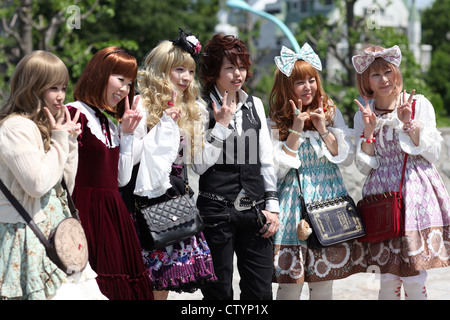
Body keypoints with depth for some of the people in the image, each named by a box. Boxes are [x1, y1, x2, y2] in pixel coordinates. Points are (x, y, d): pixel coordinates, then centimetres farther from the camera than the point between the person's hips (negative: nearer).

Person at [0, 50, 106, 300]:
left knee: (83, 290, 2)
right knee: (52, 293, -11)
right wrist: (61, 140, -10)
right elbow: (38, 184, -21)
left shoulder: (46, 126, 15)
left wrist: (70, 141, 7)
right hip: (29, 231, -9)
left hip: (56, 229, 9)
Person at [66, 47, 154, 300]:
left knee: (121, 283, 5)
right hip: (87, 210, -9)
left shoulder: (110, 122, 19)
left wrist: (126, 134, 12)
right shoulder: (76, 114, -8)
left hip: (113, 211, 9)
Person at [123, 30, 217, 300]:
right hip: (148, 197, -6)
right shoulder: (142, 107, -8)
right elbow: (130, 155, -17)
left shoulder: (190, 111, 15)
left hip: (175, 196, 7)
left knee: (164, 281, 5)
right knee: (145, 280, -5)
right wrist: (164, 124, -17)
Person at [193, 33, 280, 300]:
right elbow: (200, 165, -11)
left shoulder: (255, 105, 13)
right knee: (219, 292, 2)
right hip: (217, 211, -4)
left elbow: (266, 159, 14)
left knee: (261, 291, 4)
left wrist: (272, 206, 8)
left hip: (254, 210, 5)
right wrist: (222, 124, -12)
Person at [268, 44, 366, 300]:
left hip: (329, 195, 2)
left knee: (324, 284, 5)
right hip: (295, 199, -2)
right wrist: (296, 129, -12)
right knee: (291, 283, -5)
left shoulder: (331, 112, 6)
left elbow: (348, 159, 3)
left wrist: (324, 129, -9)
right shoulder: (276, 121, 0)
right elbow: (278, 169, -7)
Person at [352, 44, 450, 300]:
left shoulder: (419, 104, 2)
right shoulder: (364, 115, 9)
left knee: (414, 280, -6)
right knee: (388, 279, 0)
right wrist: (369, 129, -7)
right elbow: (365, 166, 5)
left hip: (417, 193, -2)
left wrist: (409, 123, -12)